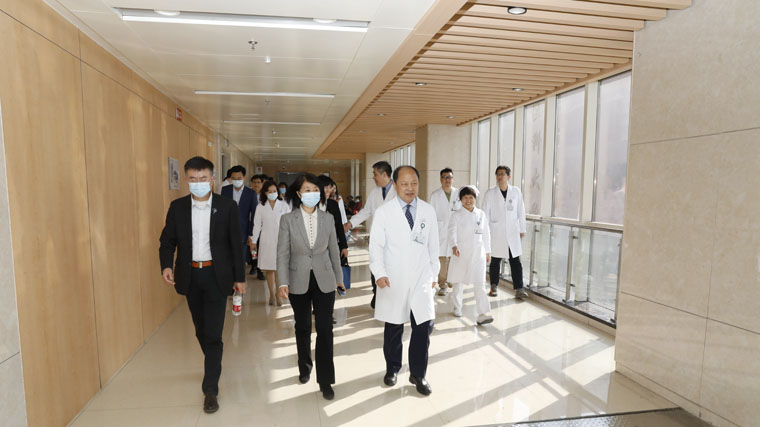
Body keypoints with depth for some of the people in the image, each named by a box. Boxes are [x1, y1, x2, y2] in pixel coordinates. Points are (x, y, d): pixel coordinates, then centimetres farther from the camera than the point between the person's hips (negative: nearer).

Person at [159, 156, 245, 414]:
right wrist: (166, 265, -14)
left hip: (216, 276, -3)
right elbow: (168, 241, 5)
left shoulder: (227, 206, -6)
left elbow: (236, 244, -3)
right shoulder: (177, 207, 1)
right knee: (201, 330, 18)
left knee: (213, 333, -3)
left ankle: (210, 389, 9)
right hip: (190, 276, 3)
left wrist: (239, 277, -2)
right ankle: (214, 363, 43)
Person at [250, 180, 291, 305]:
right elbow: (257, 225, 9)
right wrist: (254, 241, 8)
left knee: (279, 269, -5)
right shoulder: (261, 207, 7)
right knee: (268, 269, 5)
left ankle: (278, 294, 6)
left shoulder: (284, 205, 3)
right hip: (266, 241, 2)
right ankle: (271, 294, 17)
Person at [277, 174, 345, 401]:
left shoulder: (328, 219, 1)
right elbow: (282, 253, -5)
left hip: (324, 280, 1)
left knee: (325, 329, -1)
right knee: (303, 328, 16)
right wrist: (283, 282, -13)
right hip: (299, 282, 0)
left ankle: (325, 380, 10)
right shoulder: (288, 220, -4)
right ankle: (304, 369, 38)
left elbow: (333, 250, 8)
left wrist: (339, 277, 14)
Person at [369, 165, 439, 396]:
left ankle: (418, 374, 21)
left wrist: (434, 273, 11)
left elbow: (433, 245, 10)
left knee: (425, 325, -1)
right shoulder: (384, 212, -4)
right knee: (393, 327, 12)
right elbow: (376, 246, -6)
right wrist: (380, 273, -18)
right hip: (393, 280, -1)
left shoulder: (428, 211, 4)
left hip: (421, 279, 2)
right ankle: (392, 368, 36)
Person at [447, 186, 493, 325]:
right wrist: (454, 246, -32)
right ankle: (457, 307, 31)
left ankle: (483, 314, -5)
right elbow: (452, 232, -15)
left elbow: (486, 234, 13)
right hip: (461, 253, -1)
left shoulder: (481, 214, 7)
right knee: (459, 282, 12)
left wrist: (488, 251, 15)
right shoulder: (456, 215, -3)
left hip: (478, 253, 2)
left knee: (480, 284, -5)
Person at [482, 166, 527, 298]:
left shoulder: (516, 192, 4)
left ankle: (519, 289, 5)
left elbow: (521, 211, 9)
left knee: (515, 261, 1)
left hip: (512, 233, 1)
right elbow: (485, 213, -1)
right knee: (495, 261, 8)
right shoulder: (490, 193, -1)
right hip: (496, 233, -1)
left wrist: (522, 229, 10)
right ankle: (493, 287, 21)